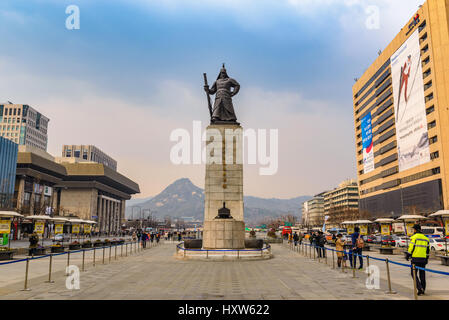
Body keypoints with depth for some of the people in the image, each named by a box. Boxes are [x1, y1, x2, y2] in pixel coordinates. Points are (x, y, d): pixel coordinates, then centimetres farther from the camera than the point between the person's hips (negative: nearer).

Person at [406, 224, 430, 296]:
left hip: (415, 258, -6)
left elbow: (411, 247, -12)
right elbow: (428, 250, 16)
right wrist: (427, 258, 23)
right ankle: (423, 290, 19)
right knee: (422, 274, 13)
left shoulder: (414, 237, -9)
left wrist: (408, 256, -1)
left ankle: (420, 288, -13)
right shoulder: (426, 238, 12)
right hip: (423, 259, 6)